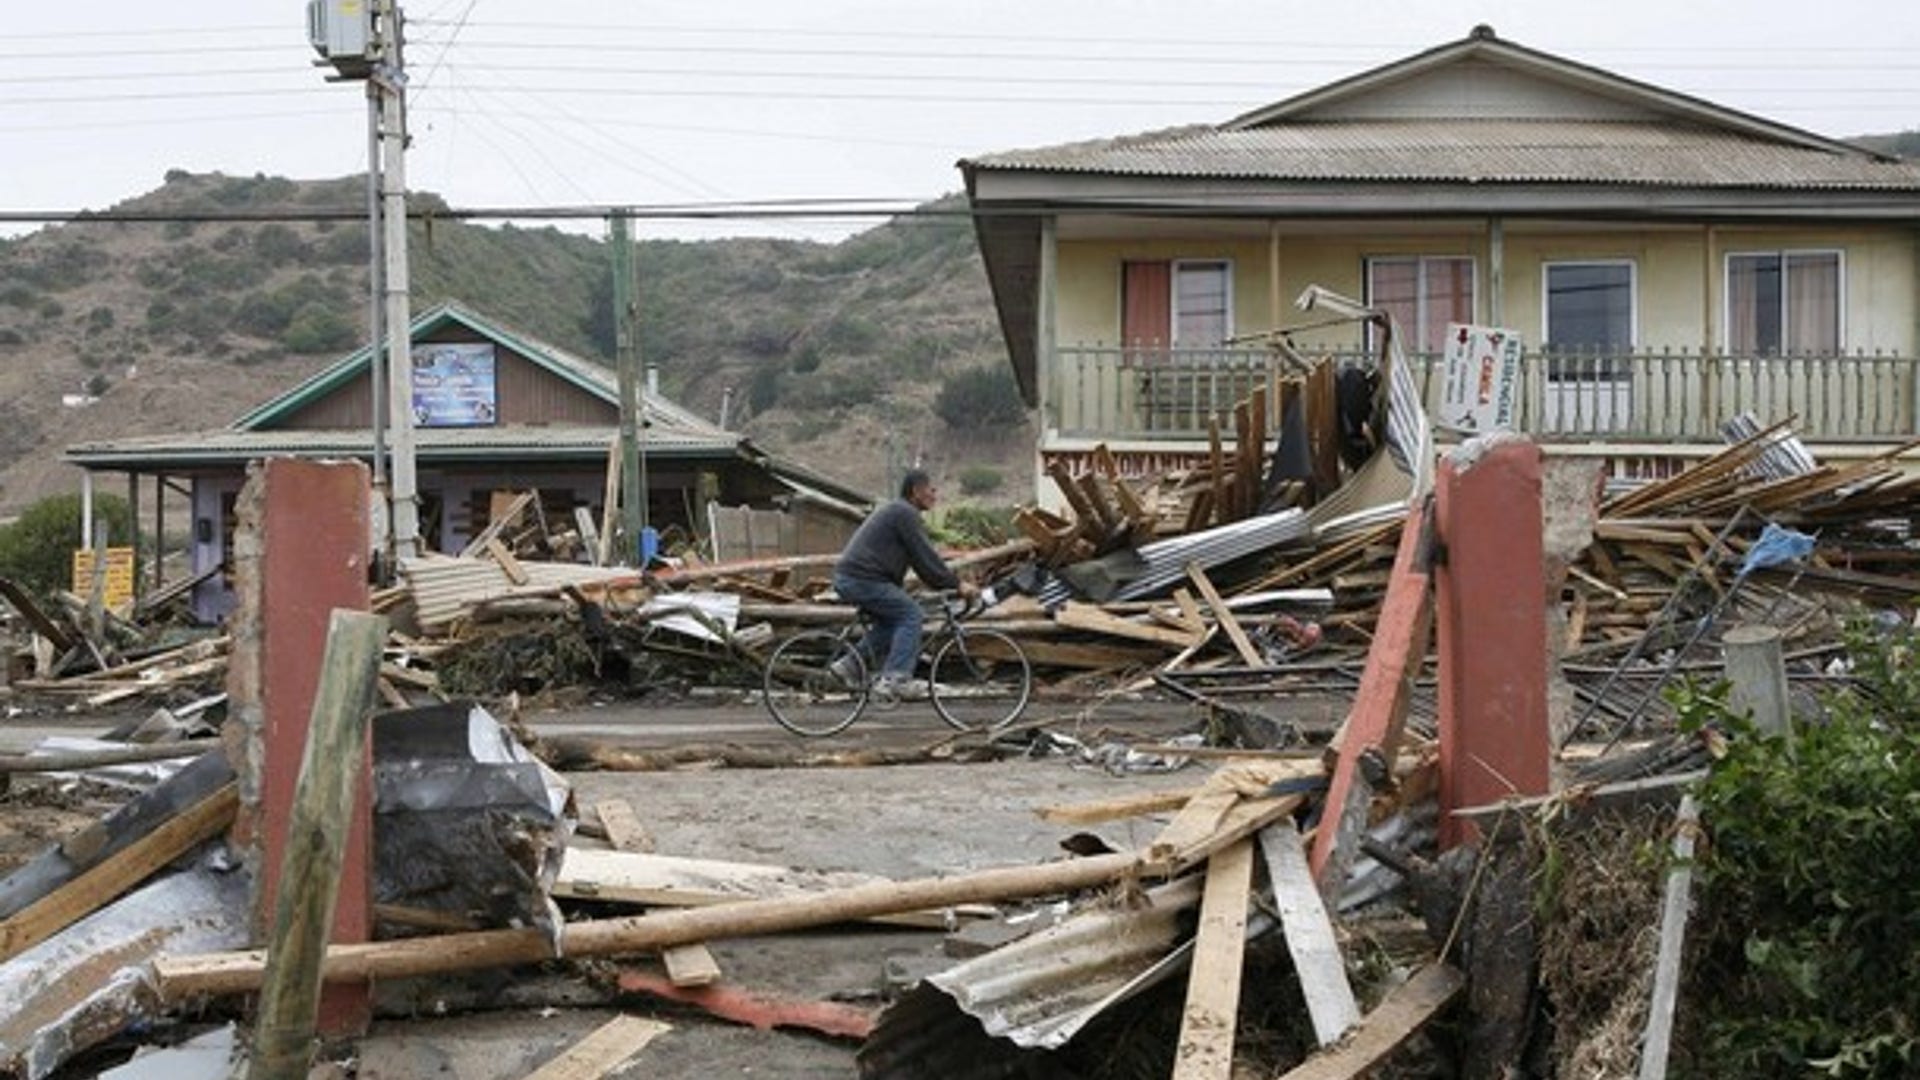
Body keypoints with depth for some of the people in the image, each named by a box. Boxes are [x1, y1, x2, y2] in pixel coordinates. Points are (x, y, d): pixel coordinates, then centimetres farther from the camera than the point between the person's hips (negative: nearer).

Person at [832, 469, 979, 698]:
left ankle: (850, 665, 17)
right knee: (910, 614, -7)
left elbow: (919, 558, 28)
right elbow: (926, 557, -12)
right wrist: (957, 584, -7)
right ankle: (897, 678, -14)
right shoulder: (906, 514, -9)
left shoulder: (895, 511, 25)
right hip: (863, 579, -10)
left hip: (845, 578, 10)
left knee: (888, 620, 21)